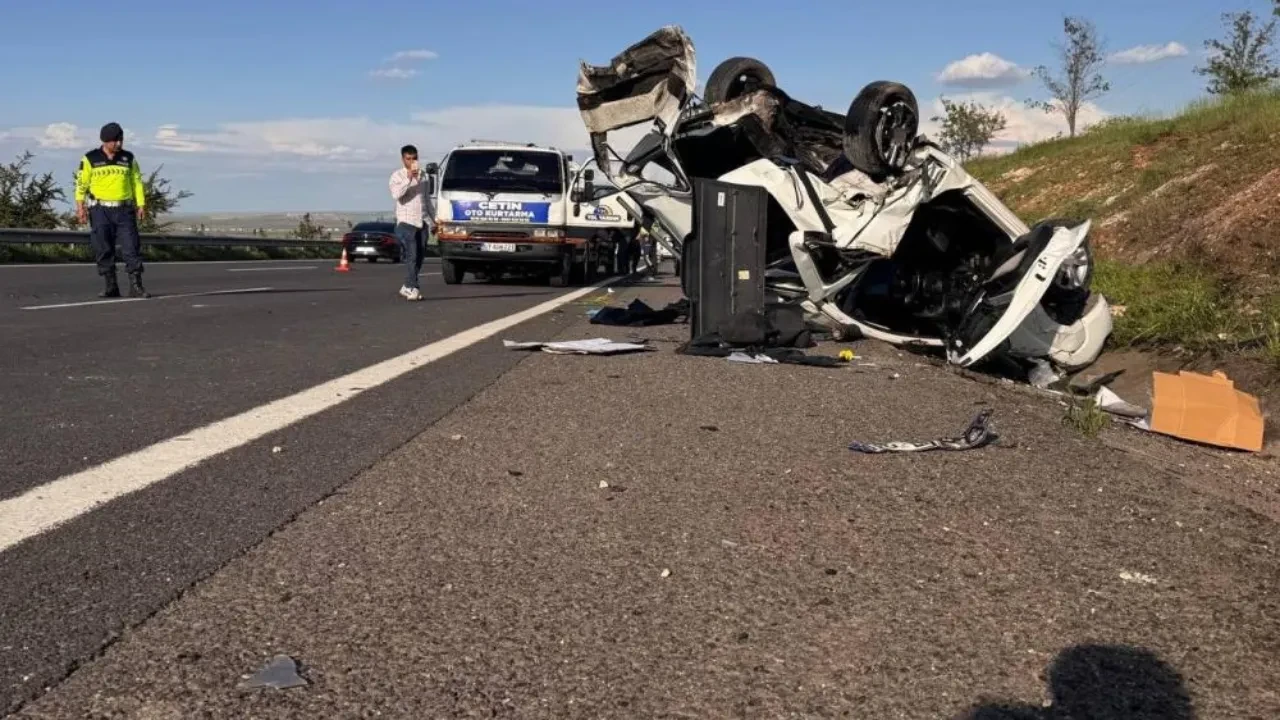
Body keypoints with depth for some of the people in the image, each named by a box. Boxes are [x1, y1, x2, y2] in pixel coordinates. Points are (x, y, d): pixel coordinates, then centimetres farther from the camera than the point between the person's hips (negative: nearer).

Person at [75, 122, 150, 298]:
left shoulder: (129, 158, 8)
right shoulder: (90, 159, 2)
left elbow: (137, 182, 10)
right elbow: (81, 184, 1)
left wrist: (141, 205, 2)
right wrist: (80, 207, -7)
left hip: (124, 210, 1)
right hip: (100, 210, -1)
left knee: (132, 247, -7)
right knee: (103, 250, 1)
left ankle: (136, 286, -6)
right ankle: (111, 287, 8)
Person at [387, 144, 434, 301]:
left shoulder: (422, 175, 15)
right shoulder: (397, 175, -1)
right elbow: (396, 194, -19)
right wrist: (408, 178, -24)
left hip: (422, 222, 6)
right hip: (406, 222, -6)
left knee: (419, 258, 6)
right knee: (411, 256, -15)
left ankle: (407, 287, 17)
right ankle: (413, 288, -17)